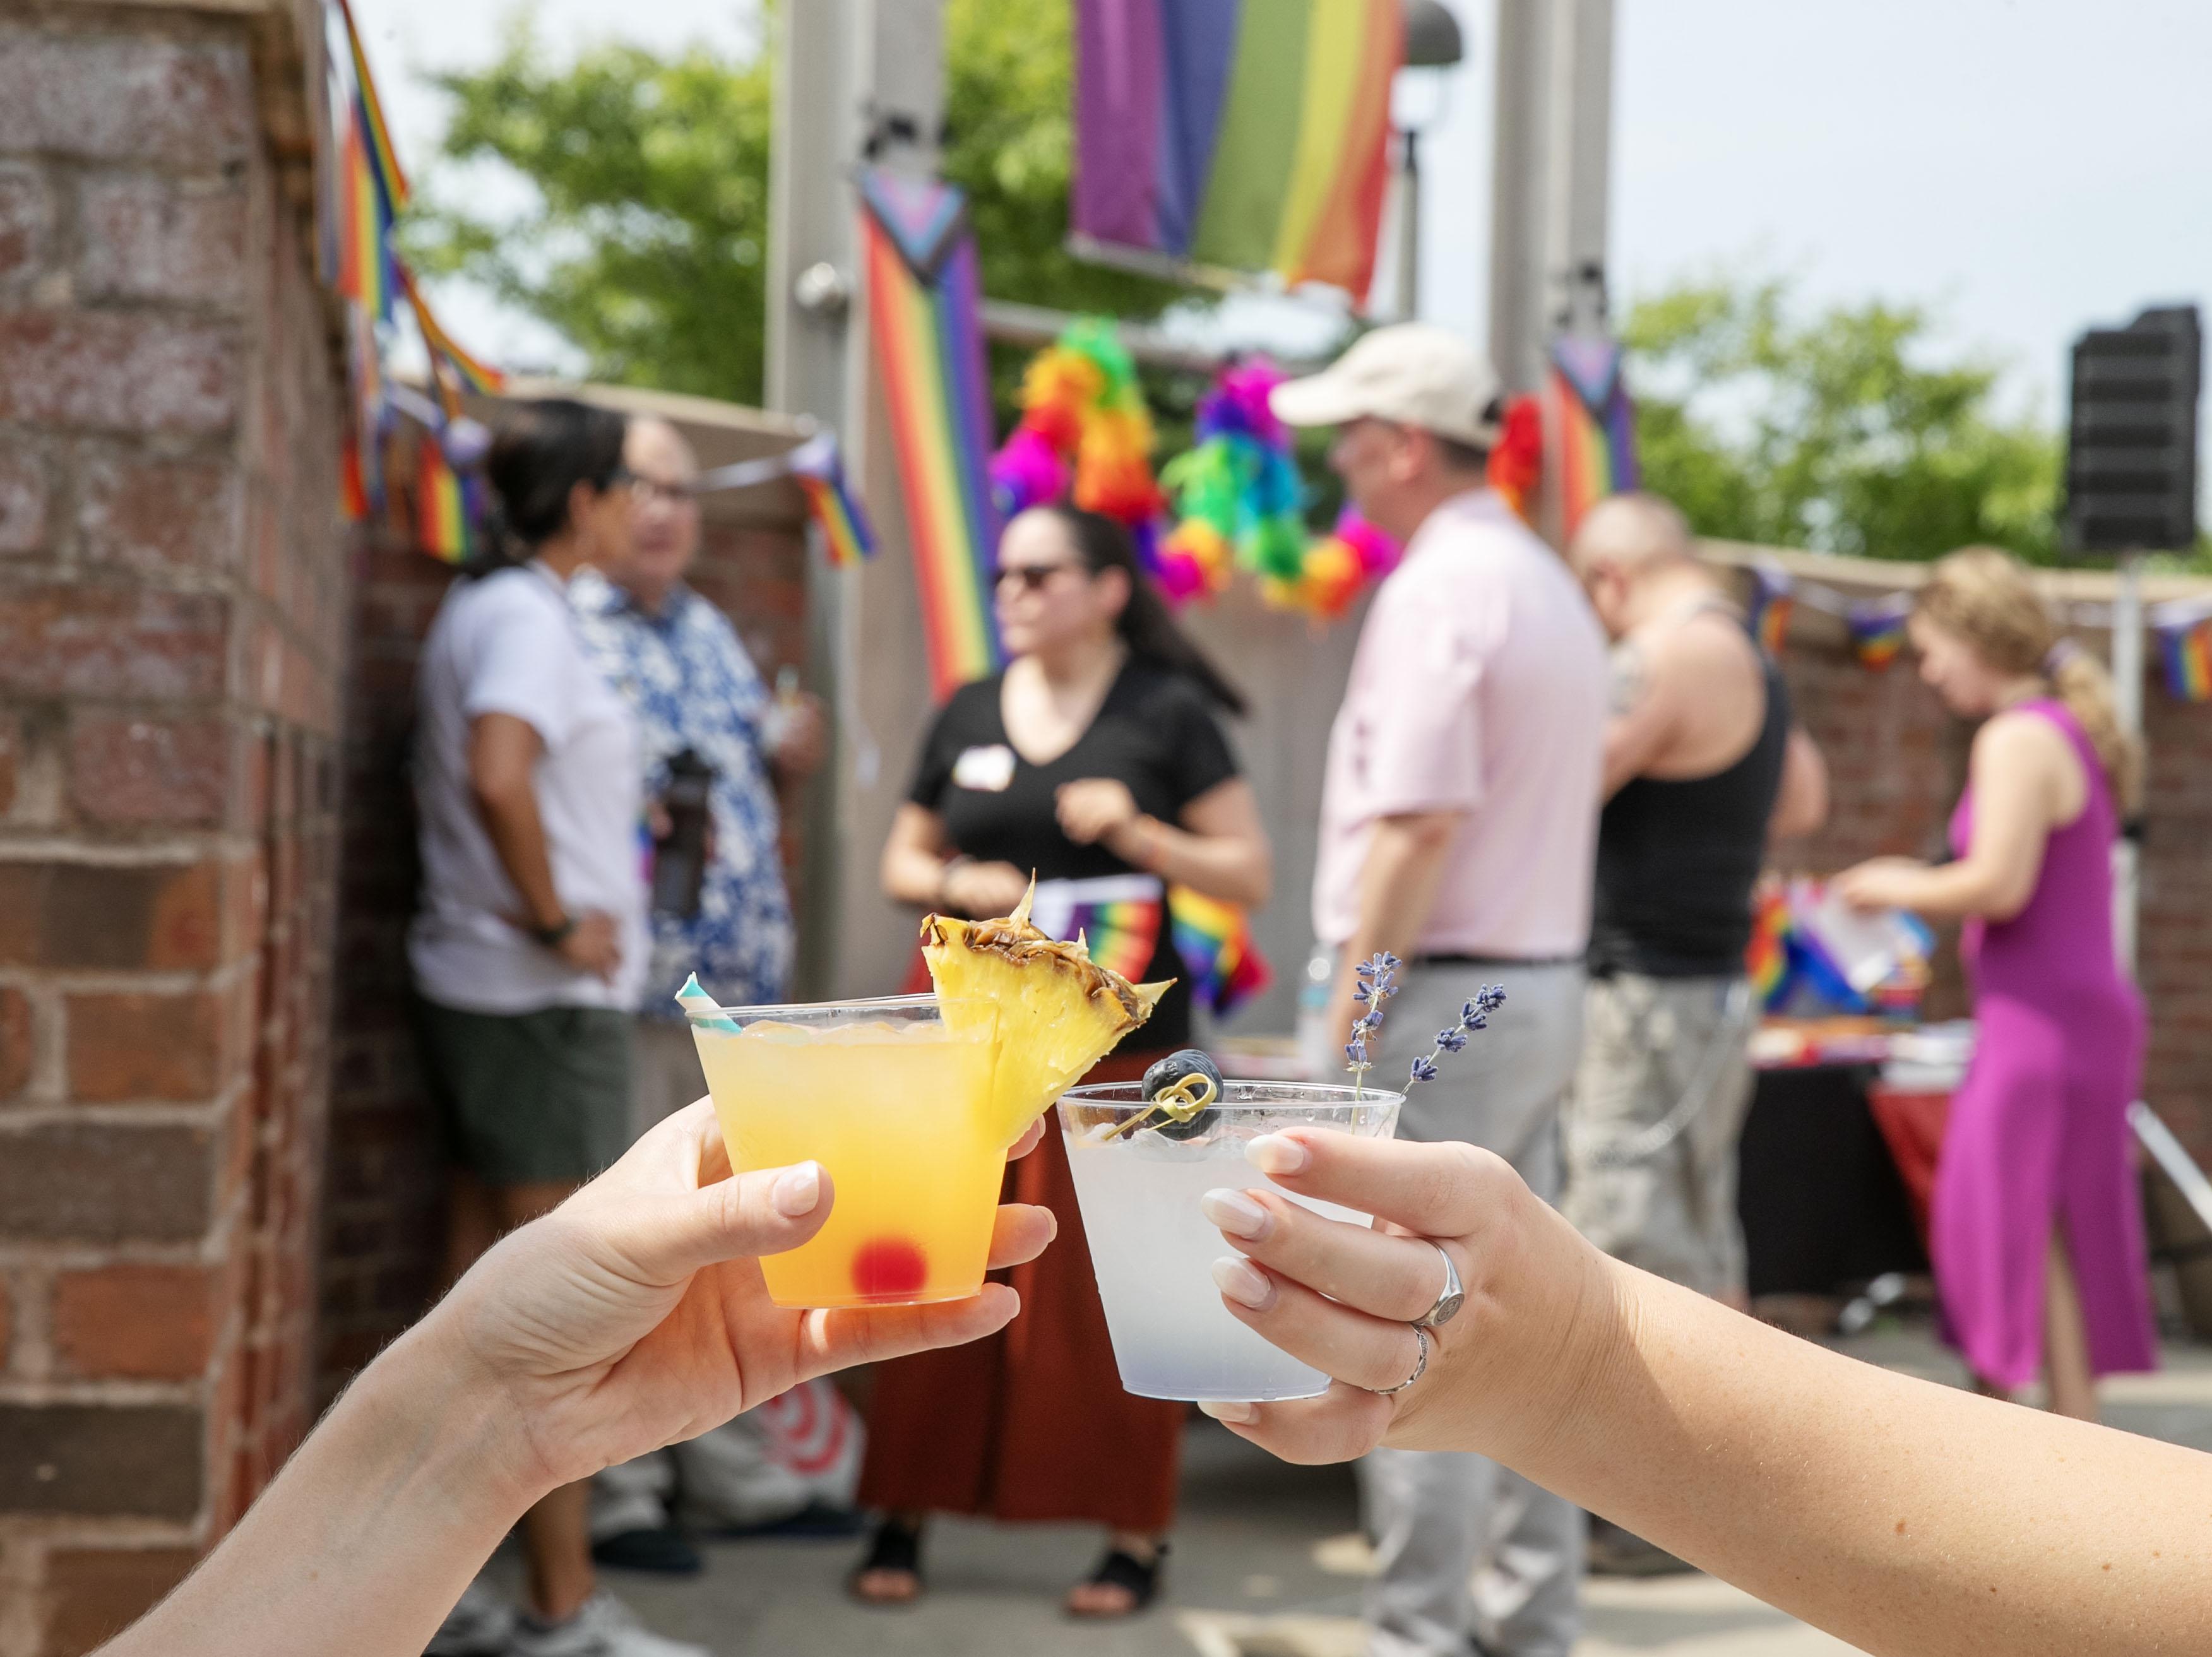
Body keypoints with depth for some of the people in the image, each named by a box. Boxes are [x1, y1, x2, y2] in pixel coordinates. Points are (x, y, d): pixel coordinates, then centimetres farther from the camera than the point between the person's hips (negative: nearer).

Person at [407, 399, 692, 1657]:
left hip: (479, 984, 10)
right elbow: (497, 775, -31)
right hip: (546, 998, -10)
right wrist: (556, 919, -20)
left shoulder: (478, 607, 15)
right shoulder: (529, 617, -15)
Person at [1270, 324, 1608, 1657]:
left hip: (1438, 992, -9)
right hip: (1544, 984, 9)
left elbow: (1418, 828, -21)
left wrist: (1342, 1024, -18)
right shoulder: (1552, 585, 15)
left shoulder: (1440, 589, -15)